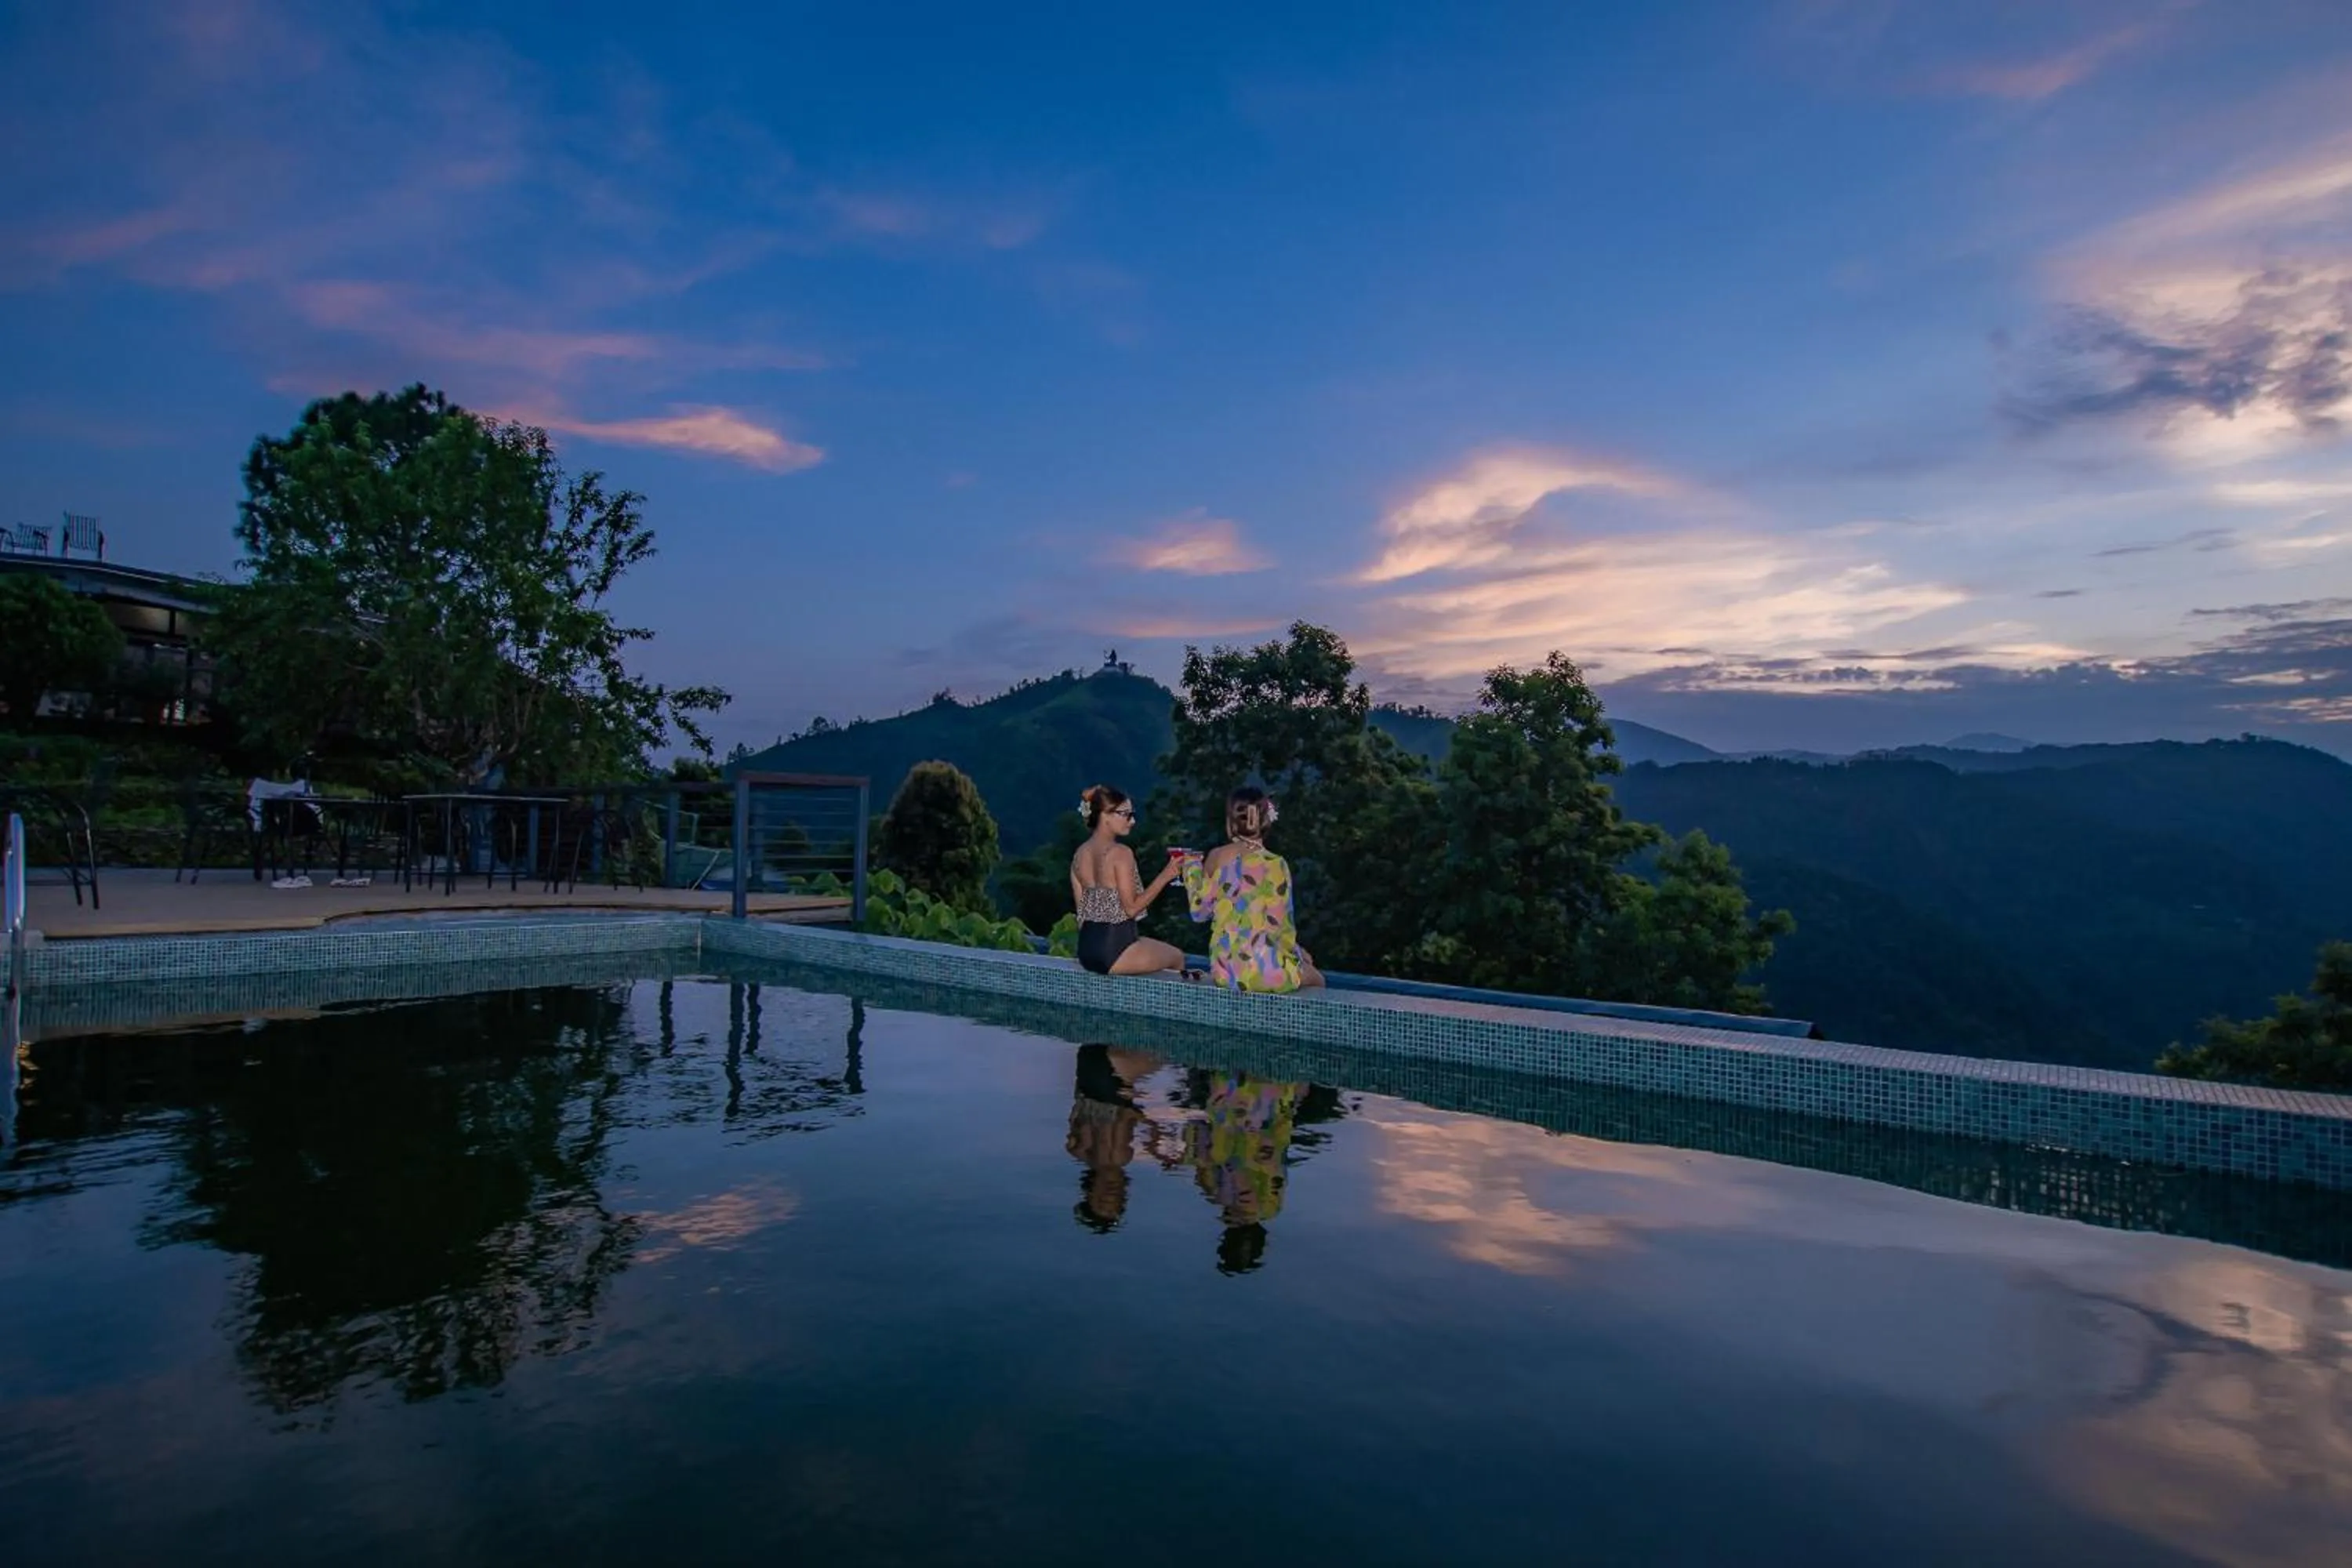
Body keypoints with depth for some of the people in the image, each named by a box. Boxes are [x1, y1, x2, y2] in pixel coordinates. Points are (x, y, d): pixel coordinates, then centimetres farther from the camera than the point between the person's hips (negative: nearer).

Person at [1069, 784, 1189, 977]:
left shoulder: (1080, 854, 6)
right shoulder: (1121, 853, -16)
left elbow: (1082, 908, 11)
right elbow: (1131, 907, -17)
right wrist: (1165, 876, -13)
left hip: (1086, 949, 8)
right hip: (1114, 951, -8)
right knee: (1177, 957, 17)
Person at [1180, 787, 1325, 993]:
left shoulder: (1216, 857, -4)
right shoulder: (1275, 865, -14)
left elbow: (1200, 911, 6)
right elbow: (1281, 927, -10)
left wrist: (1191, 868, 20)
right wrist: (1297, 952, 11)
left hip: (1224, 971, 5)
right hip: (1260, 972, -5)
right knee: (1316, 980, 27)